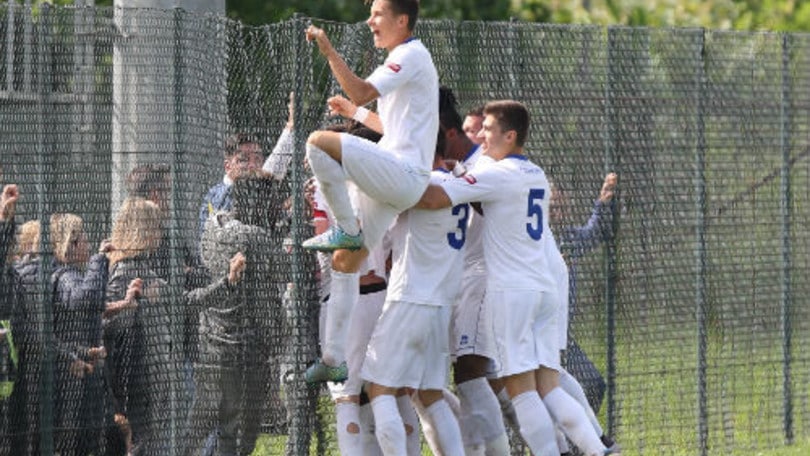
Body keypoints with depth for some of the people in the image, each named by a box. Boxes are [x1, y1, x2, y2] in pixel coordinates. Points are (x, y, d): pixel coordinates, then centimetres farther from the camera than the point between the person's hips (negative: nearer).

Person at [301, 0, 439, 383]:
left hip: (403, 172, -10)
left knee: (320, 142, -26)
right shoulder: (404, 59, 25)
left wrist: (329, 53, -24)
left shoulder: (411, 56, -7)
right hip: (392, 179, 10)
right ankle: (334, 359, 11)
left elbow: (362, 92, -22)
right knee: (346, 260, 10)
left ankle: (346, 229, -13)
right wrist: (354, 113, 34)